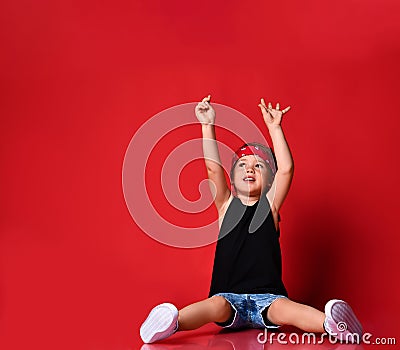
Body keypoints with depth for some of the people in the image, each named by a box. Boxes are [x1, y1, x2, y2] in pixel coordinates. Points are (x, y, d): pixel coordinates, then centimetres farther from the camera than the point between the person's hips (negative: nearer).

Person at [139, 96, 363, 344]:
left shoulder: (269, 205, 8)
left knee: (284, 308, -32)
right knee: (217, 305, -33)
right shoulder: (227, 205, 8)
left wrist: (274, 127, -8)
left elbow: (286, 169, -7)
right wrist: (208, 125, -8)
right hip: (229, 295, 0)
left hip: (267, 296, 0)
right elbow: (213, 167, -5)